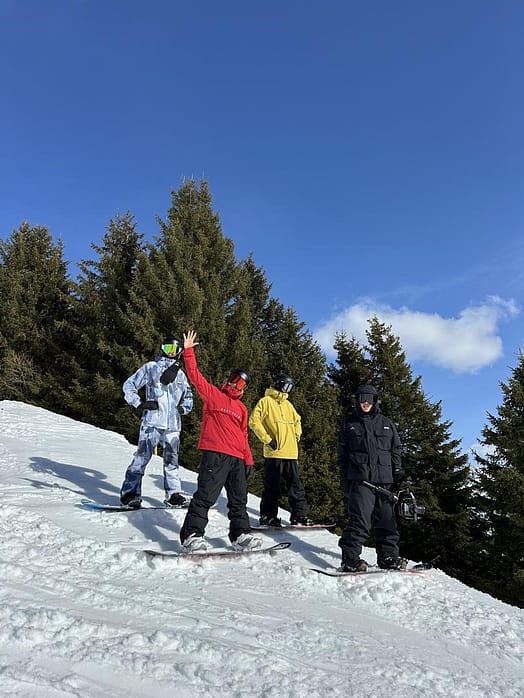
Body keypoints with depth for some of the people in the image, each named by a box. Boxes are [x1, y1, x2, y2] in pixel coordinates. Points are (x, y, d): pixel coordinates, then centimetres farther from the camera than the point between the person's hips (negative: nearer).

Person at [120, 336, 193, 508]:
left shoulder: (180, 374, 20)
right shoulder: (150, 367, 7)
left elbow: (189, 396, 33)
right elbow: (128, 386, 7)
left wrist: (184, 408, 13)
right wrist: (140, 403, -5)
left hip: (173, 424, 4)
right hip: (152, 421, -4)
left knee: (171, 461, 8)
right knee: (142, 457, -9)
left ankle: (173, 495, 14)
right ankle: (130, 492, -3)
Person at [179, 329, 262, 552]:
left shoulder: (242, 408, 21)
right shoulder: (212, 394, 7)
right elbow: (195, 376, -1)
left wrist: (248, 459, 19)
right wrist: (188, 351, -6)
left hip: (236, 458, 6)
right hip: (214, 454, -6)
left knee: (239, 499, 11)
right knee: (205, 496, -8)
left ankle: (241, 535, 19)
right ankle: (192, 535, -3)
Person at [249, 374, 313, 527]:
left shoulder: (287, 404, 20)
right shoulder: (266, 401, -2)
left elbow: (297, 420, 35)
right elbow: (254, 421, -10)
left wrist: (297, 435, 19)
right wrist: (267, 439, -13)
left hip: (291, 453, 7)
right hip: (274, 452, -7)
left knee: (296, 486, 8)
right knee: (272, 487, -2)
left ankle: (300, 514, 14)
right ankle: (267, 516, 7)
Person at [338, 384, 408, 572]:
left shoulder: (386, 423, 16)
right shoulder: (349, 423, 10)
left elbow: (396, 450, 20)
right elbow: (342, 453, 11)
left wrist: (398, 472, 9)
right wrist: (344, 478, 4)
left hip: (384, 479, 3)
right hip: (360, 479, -3)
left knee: (387, 519, 7)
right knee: (360, 519, -13)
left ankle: (388, 556, 19)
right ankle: (350, 558, -8)